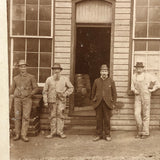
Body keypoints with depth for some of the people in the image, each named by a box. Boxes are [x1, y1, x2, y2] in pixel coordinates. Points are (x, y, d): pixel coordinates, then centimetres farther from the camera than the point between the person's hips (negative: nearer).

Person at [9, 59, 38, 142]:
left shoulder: (31, 77, 3)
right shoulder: (15, 78, 11)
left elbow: (36, 88, 3)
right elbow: (12, 89, 14)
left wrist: (30, 94, -13)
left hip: (27, 100, -2)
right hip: (17, 99, 2)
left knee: (26, 117, -6)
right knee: (17, 117, 2)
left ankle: (24, 135, -1)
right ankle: (17, 134, 11)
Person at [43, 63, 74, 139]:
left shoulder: (65, 79, 4)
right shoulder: (49, 79, 4)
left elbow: (71, 88, 14)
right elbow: (45, 91, 6)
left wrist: (65, 94, -1)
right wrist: (45, 101, 1)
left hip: (61, 100, 0)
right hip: (52, 100, 1)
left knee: (60, 115, -2)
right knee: (52, 116, 4)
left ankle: (60, 131, 7)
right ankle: (53, 132, 13)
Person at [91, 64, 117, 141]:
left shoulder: (111, 81, 3)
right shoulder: (96, 81, 7)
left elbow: (114, 93, 5)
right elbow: (93, 92, 15)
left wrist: (113, 103, 2)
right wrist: (94, 101, 11)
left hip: (107, 103, -1)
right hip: (98, 103, 1)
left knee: (107, 119, 2)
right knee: (99, 119, 4)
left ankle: (107, 135, 13)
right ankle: (99, 134, 14)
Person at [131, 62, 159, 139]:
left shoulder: (148, 76, -4)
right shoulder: (134, 76, 4)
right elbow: (132, 86, 16)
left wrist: (152, 90, 1)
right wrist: (134, 90, -3)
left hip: (146, 97, -3)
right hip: (137, 97, 3)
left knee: (145, 115, 2)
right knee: (137, 114, -4)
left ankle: (145, 132, 11)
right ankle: (140, 131, 11)